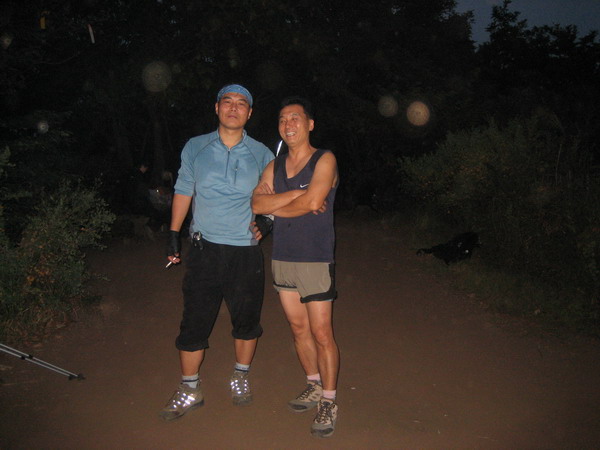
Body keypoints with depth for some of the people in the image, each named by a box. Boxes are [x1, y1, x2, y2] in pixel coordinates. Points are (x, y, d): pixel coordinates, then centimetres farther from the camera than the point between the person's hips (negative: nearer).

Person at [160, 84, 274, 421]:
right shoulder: (195, 148, 5)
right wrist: (174, 235, 10)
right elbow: (184, 191, 12)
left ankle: (241, 378, 34)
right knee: (194, 321, 3)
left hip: (246, 251, 0)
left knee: (246, 319, 11)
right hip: (204, 249, 0)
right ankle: (190, 391, 21)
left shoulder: (261, 154, 4)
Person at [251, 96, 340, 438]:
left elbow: (313, 202, -19)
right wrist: (296, 195, -16)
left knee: (321, 333, -1)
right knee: (298, 328, 14)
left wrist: (275, 206, -5)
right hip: (283, 257, 6)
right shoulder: (274, 166, 11)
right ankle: (314, 387, 32)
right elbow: (257, 203, -4)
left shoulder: (325, 160, -5)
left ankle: (329, 402, 14)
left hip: (316, 260, -5)